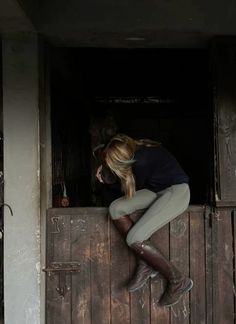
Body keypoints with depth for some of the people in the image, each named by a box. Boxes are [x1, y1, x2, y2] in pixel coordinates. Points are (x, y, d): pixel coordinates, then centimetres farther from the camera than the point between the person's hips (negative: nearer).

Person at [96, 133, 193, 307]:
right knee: (116, 208, -10)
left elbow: (135, 188, -4)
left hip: (177, 191, -9)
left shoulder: (142, 161, -27)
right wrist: (104, 166, 8)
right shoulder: (137, 150, -4)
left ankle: (179, 281, -6)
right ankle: (146, 263, -3)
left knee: (134, 239, -20)